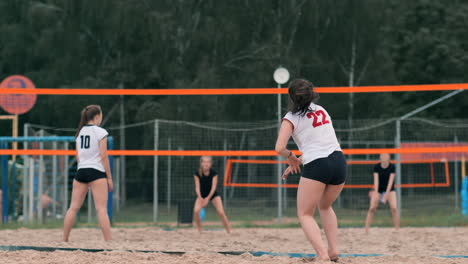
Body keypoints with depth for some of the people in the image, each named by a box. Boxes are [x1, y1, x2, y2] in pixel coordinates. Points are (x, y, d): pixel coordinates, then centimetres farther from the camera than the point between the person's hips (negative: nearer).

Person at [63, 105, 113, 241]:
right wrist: (109, 178, -5)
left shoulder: (80, 132, 12)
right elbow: (104, 156, -9)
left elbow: (78, 157, 14)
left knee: (74, 207, 8)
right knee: (102, 209, -9)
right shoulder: (100, 132, -6)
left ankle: (64, 240, 10)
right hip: (96, 171, -6)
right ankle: (108, 240, -15)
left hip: (81, 171, 6)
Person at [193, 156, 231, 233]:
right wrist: (200, 198, -33)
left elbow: (213, 187, -22)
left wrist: (208, 198, -34)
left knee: (221, 212, -17)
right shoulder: (197, 174, -15)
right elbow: (197, 187, -16)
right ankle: (200, 231, -7)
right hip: (202, 195, 1)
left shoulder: (214, 173, -18)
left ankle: (229, 232, -4)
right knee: (196, 211, -24)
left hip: (213, 194, -1)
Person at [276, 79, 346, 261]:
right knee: (325, 206, 29)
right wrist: (299, 161, 25)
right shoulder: (321, 110, 21)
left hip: (316, 166, -6)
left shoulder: (291, 118, 1)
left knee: (305, 214, 5)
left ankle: (323, 255, -16)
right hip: (339, 161, 6)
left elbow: (279, 148, -10)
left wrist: (291, 157, 10)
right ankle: (334, 250, 16)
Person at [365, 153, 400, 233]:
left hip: (389, 189, -1)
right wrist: (376, 192, -31)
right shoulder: (377, 167, -13)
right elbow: (376, 179, -18)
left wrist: (387, 193, -30)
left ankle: (398, 229, -11)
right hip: (379, 189, 1)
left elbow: (391, 180, -21)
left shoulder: (392, 167, -15)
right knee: (372, 208, -11)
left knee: (394, 208, -18)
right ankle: (366, 230, -5)